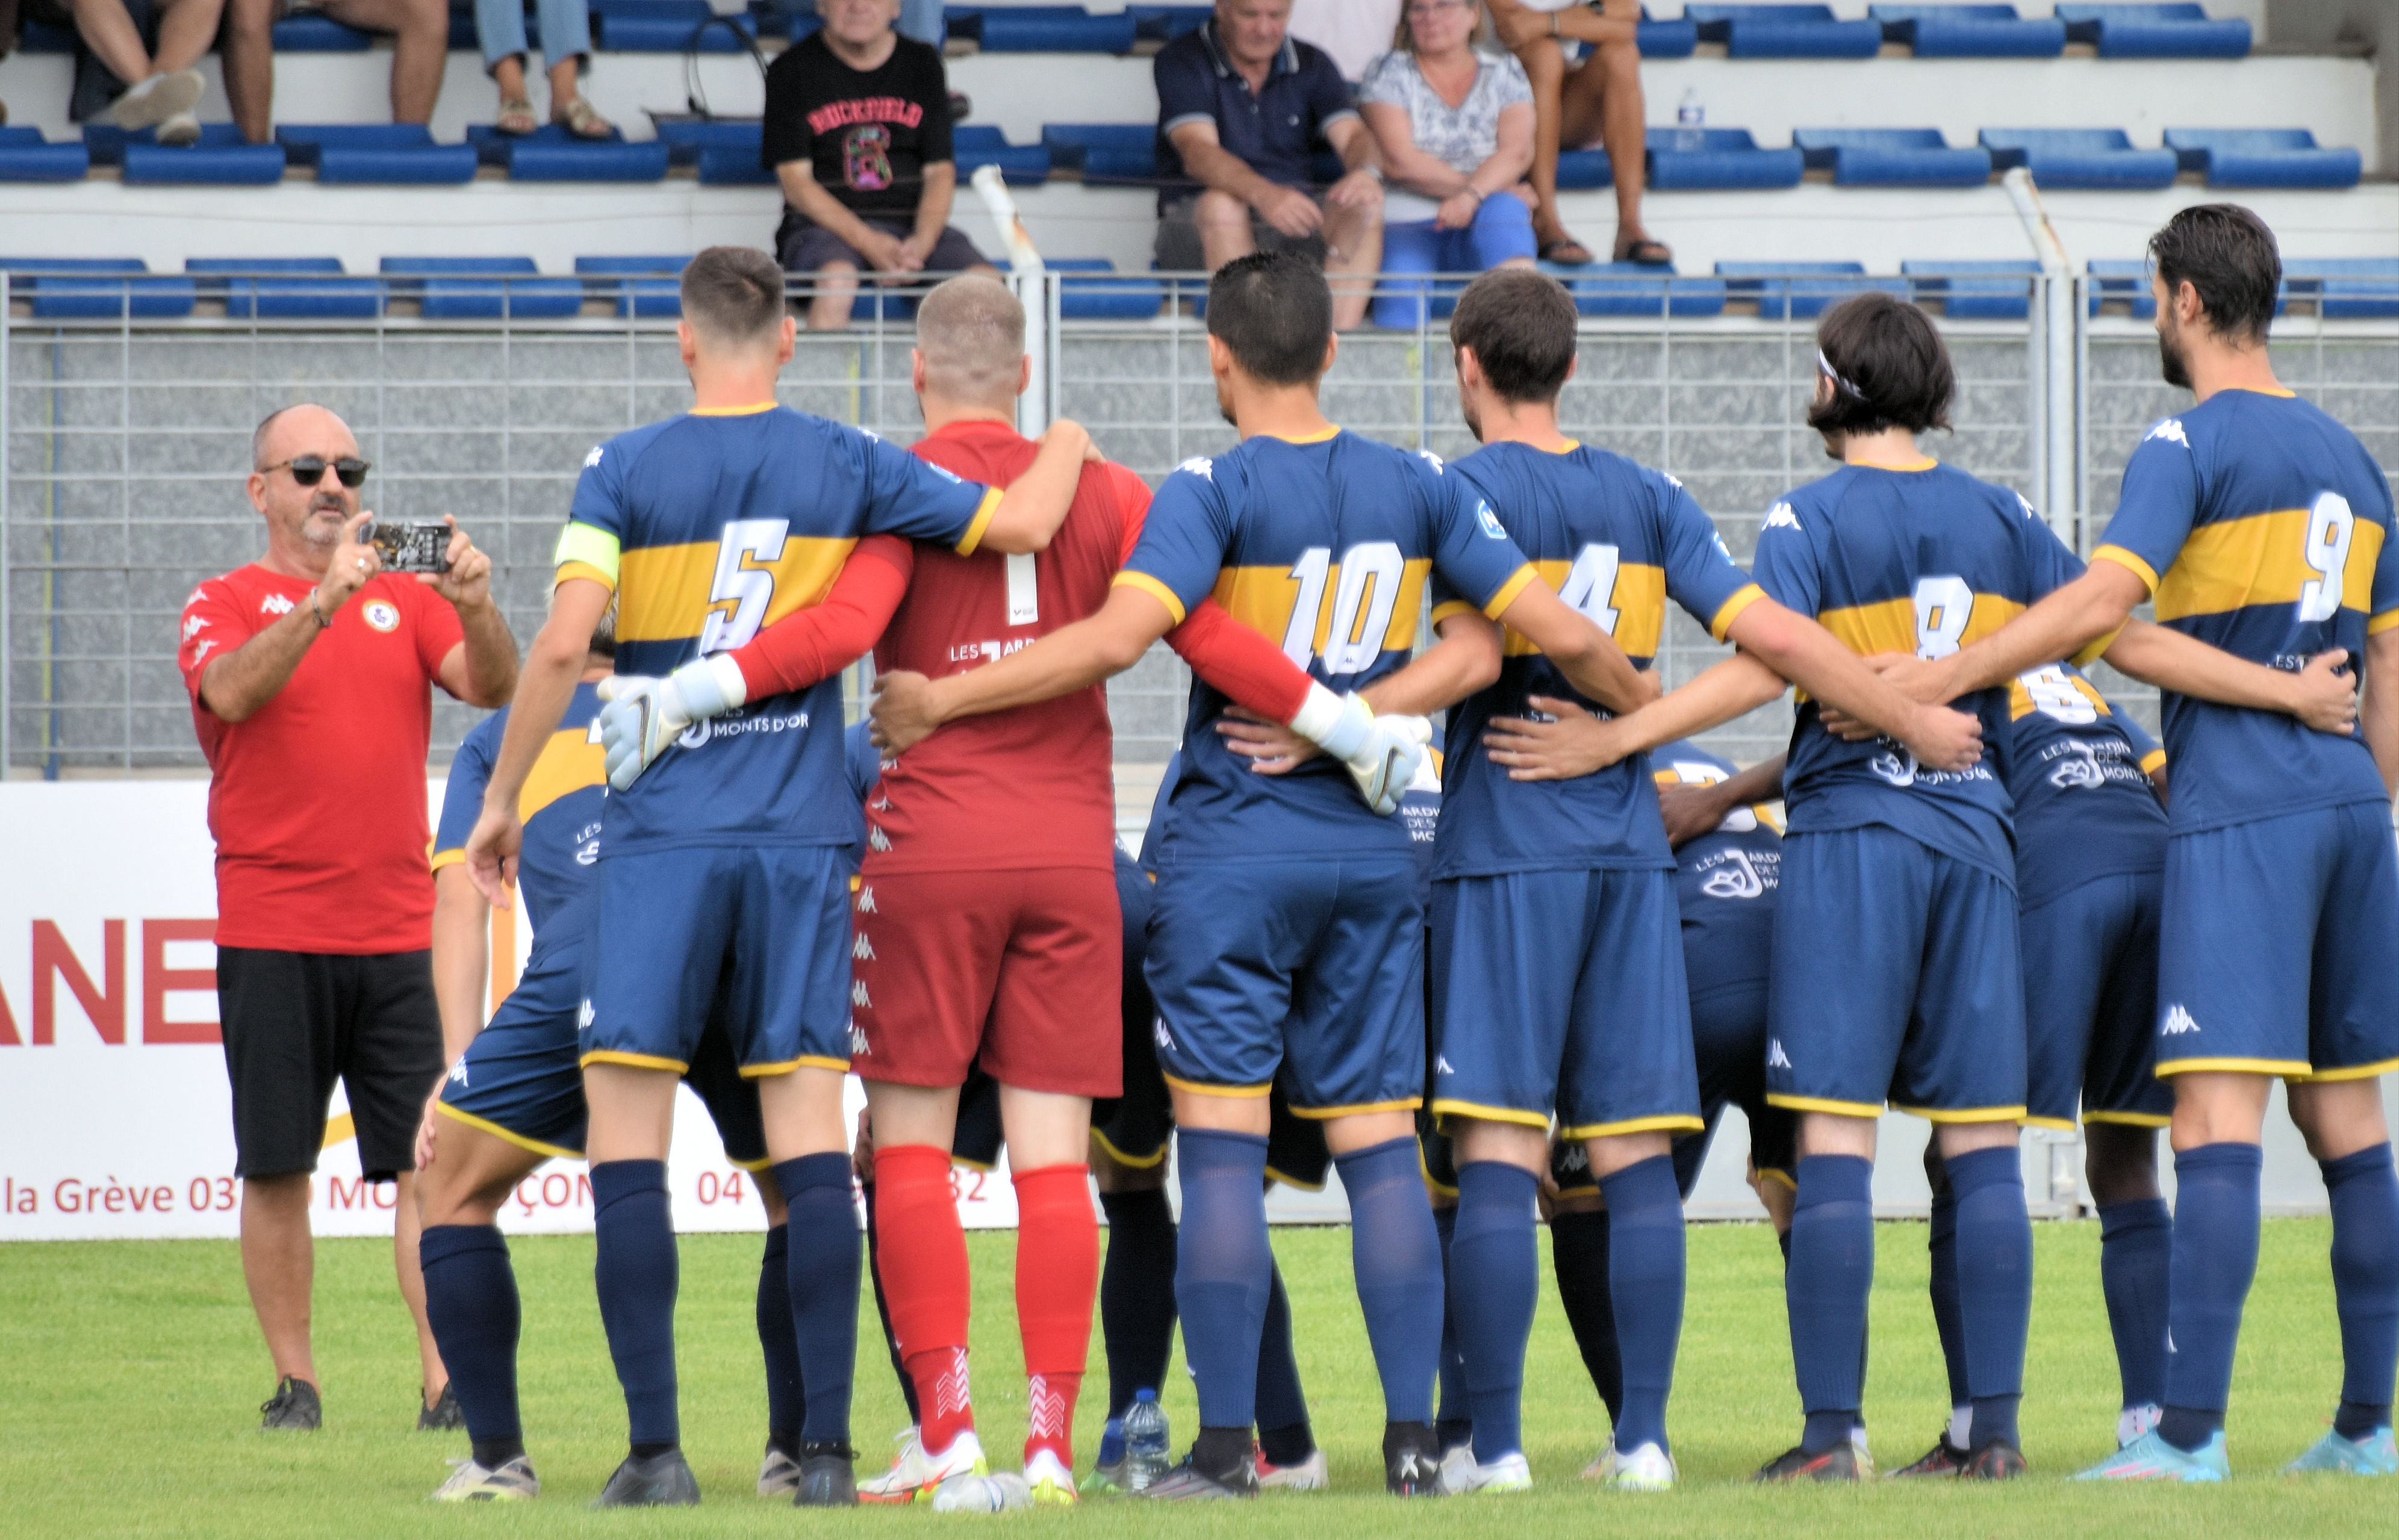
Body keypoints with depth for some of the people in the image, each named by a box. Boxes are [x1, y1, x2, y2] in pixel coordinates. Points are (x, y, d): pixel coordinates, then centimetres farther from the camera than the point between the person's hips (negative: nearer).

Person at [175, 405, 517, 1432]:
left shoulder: (403, 597, 12)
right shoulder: (225, 605, 4)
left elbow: (493, 688, -1)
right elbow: (233, 692, -17)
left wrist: (475, 606, -21)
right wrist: (324, 602, -29)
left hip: (399, 926, 2)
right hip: (272, 932, -2)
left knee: (431, 1158, -6)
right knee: (276, 1169, -1)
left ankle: (447, 1380, -8)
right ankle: (294, 1380, 8)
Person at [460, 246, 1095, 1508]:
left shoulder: (626, 470, -2)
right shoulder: (844, 467, 3)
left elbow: (564, 644, -10)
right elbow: (1022, 523, 4)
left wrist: (500, 800, 1)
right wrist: (1065, 449, 26)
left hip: (662, 835, -2)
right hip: (802, 836, 2)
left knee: (626, 1141, 2)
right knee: (809, 1141, 2)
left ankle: (656, 1448, -4)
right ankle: (826, 1448, -2)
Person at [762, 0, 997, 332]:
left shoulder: (922, 64, 12)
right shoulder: (792, 71, 3)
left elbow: (940, 171, 9)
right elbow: (795, 181, -4)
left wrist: (923, 241, -13)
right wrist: (867, 242, -19)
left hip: (915, 223, 3)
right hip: (825, 226, -3)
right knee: (837, 280, -38)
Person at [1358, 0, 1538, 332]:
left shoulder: (1504, 74, 11)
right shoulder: (1390, 73, 7)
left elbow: (1517, 151, -5)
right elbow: (1399, 160, -5)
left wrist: (1473, 196, -23)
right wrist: (1464, 185, -10)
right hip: (1407, 224, -1)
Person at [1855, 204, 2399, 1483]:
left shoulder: (2193, 444, -6)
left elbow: (2104, 600, -19)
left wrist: (1932, 677, -18)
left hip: (2239, 803, -8)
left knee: (2217, 1113, -13)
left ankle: (2189, 1432, -20)